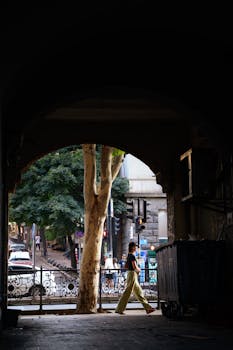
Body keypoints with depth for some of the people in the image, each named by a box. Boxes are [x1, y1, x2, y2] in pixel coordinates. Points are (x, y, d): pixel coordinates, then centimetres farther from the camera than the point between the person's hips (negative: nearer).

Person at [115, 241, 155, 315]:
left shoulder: (129, 255, 16)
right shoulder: (132, 256, -14)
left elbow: (126, 266, 26)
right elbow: (134, 266, -22)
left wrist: (137, 269, 17)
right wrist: (138, 269, -1)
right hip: (132, 274, -10)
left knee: (139, 292, 9)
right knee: (127, 292, -7)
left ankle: (147, 308, 11)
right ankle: (119, 309, -4)